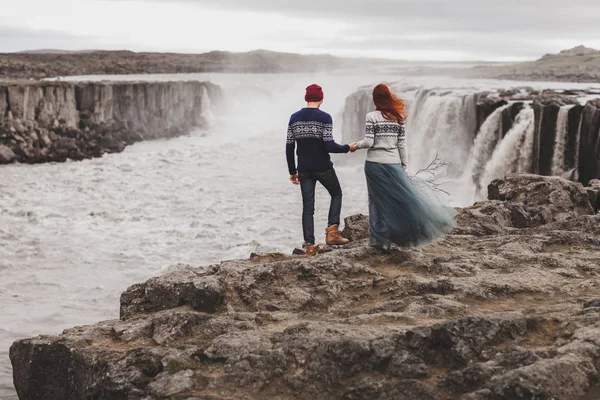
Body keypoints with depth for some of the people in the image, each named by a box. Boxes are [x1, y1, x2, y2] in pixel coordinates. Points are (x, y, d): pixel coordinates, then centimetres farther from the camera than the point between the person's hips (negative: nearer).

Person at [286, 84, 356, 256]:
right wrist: (348, 148, 0)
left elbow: (289, 148, 4)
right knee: (336, 194, 20)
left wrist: (292, 172, 12)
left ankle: (310, 245, 5)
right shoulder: (325, 117, -11)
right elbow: (329, 146, -17)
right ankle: (332, 232, 7)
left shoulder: (294, 118, 3)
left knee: (307, 206, 8)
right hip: (323, 167, -3)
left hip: (304, 169, 3)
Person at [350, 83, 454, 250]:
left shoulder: (372, 117, -7)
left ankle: (381, 239, 10)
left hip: (375, 164, -2)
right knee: (406, 196, 6)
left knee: (378, 201, 6)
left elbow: (368, 142, -11)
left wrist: (356, 145, 9)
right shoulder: (398, 117, 3)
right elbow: (402, 144, 5)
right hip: (393, 164, 2)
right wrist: (404, 166, 11)